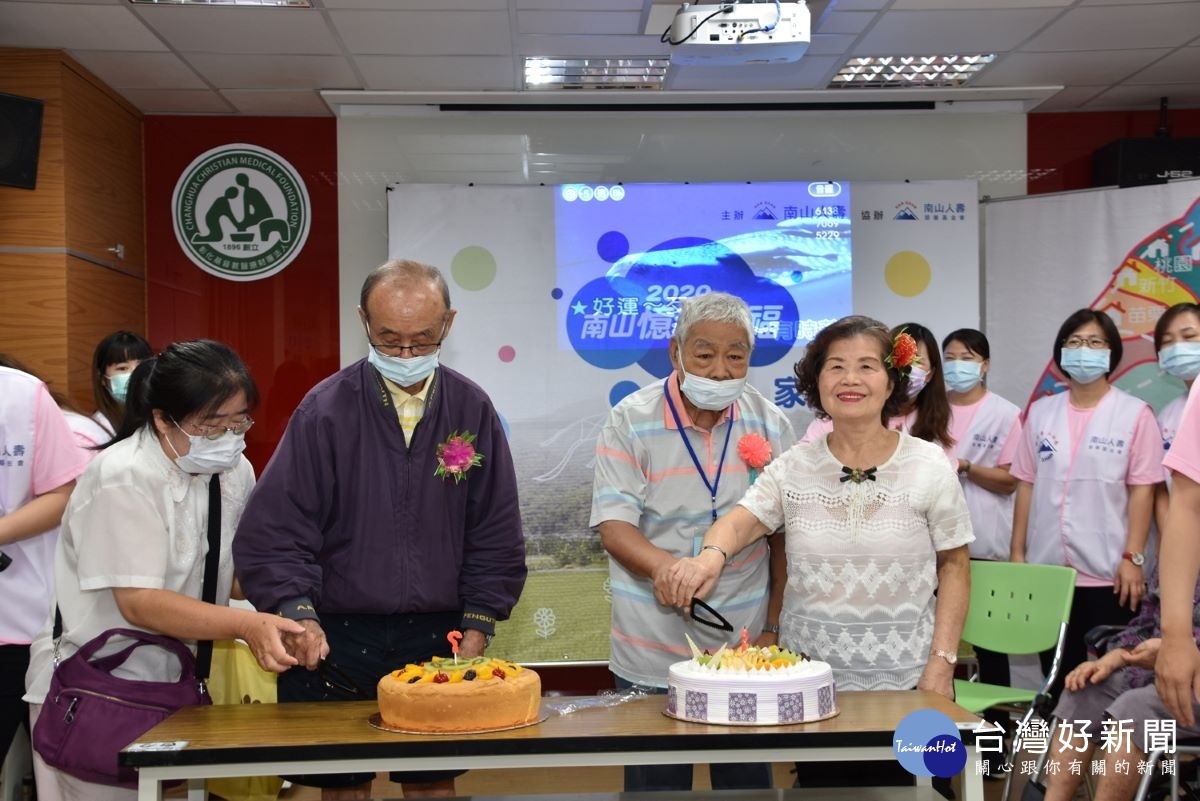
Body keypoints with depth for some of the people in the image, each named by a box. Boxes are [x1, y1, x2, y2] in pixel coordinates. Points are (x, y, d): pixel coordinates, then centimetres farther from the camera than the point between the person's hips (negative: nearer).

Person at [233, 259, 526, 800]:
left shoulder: (473, 410, 0)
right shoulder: (326, 409, -7)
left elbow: (495, 537, 6)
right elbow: (274, 531, -7)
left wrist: (477, 628, 1)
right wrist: (298, 613, -20)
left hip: (438, 637, 2)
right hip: (338, 638, -1)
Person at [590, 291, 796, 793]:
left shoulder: (770, 423, 3)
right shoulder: (631, 421, -5)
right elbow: (613, 525, -10)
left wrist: (773, 627, 3)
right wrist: (663, 564, -30)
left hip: (746, 648, 2)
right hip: (653, 656, -2)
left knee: (748, 782, 10)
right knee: (656, 784, 7)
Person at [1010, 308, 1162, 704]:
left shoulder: (1135, 414, -3)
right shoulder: (1040, 412, 8)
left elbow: (1142, 490, -5)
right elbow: (1027, 485, 9)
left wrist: (1133, 557, -11)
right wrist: (1017, 551, 7)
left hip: (1108, 571, -3)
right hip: (1047, 567, 4)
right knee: (1057, 674, 13)